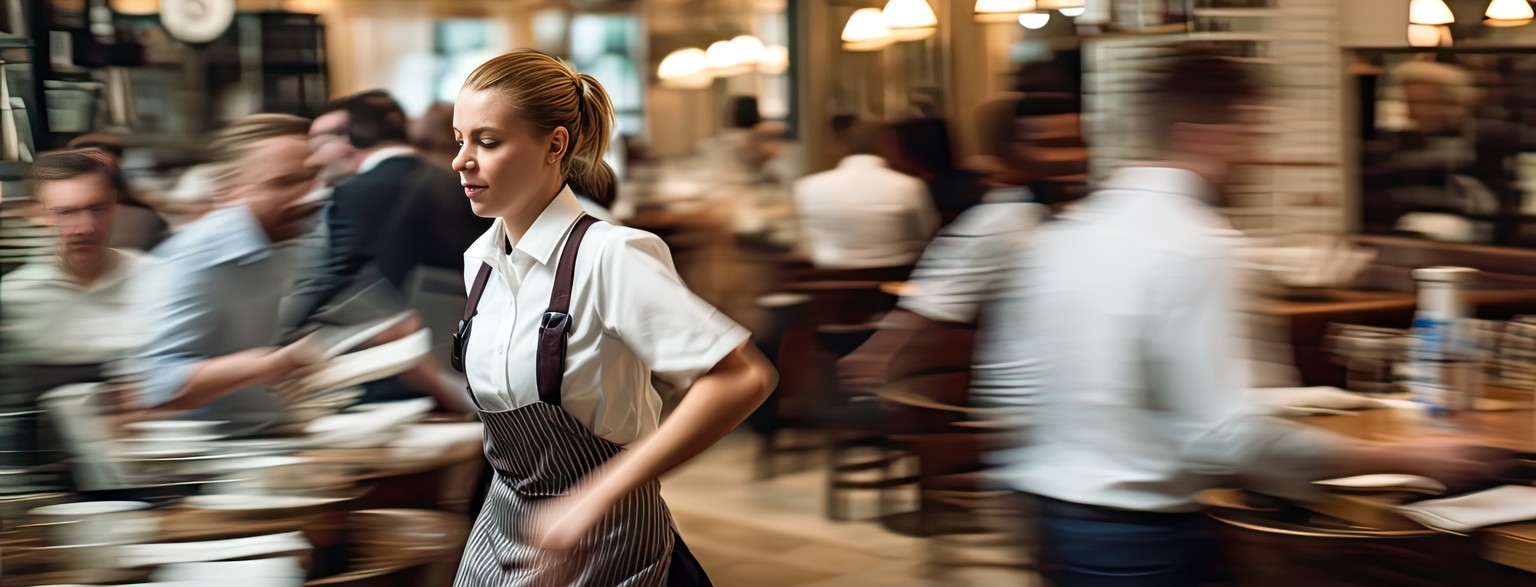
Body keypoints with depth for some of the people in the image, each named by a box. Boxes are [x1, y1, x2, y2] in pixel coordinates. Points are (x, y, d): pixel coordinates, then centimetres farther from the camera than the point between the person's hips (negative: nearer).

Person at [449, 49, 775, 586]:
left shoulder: (606, 258, -21)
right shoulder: (479, 261, 1)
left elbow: (743, 379, -29)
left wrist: (596, 496, -31)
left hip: (603, 544, -6)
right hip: (501, 523, 6)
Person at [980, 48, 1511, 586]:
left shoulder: (1057, 235, 7)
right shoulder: (1197, 247, -17)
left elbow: (1011, 391, 11)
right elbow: (1228, 435, -23)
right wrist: (1405, 459, -17)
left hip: (1049, 521, 9)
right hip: (1139, 540, -9)